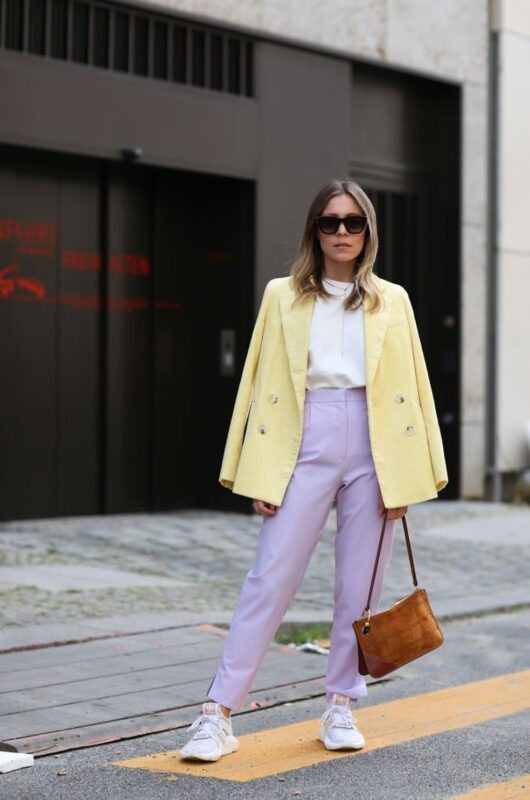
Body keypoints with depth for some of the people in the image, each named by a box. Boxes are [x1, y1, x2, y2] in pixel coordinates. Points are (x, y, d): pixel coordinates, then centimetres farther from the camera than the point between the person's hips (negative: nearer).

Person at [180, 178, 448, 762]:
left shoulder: (392, 301, 10)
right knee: (270, 578, -6)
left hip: (373, 443, 2)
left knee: (358, 587, 5)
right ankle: (218, 714, -3)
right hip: (305, 442, -1)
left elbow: (411, 386, 9)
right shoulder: (284, 297, 8)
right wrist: (260, 474, -3)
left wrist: (407, 474, 1)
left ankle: (341, 709, 18)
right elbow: (262, 384, 4)